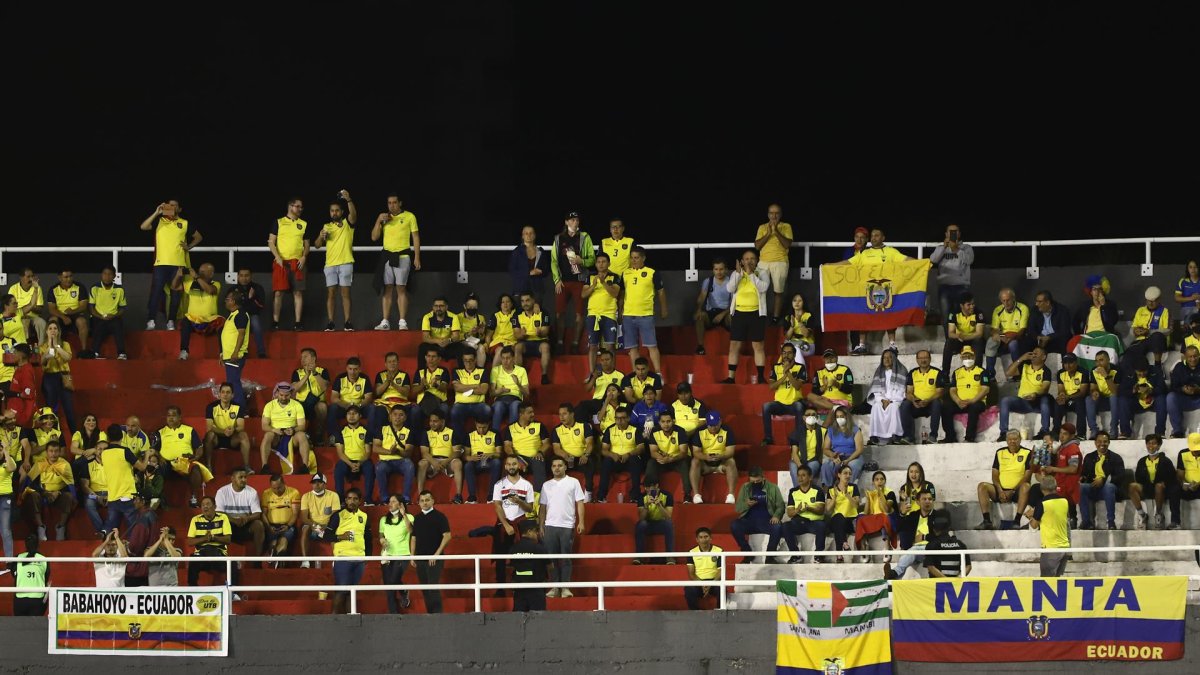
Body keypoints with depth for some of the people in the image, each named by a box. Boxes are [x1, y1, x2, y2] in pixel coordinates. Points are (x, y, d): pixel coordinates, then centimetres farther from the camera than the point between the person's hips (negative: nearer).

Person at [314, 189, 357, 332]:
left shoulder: (347, 223, 7)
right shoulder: (326, 227, 14)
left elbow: (353, 214, -15)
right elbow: (317, 245, 13)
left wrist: (348, 200, -29)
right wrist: (321, 236, -8)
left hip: (346, 263, -2)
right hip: (330, 264, 2)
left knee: (345, 293, -2)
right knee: (330, 293, -1)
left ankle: (347, 322, -1)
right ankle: (330, 323, -1)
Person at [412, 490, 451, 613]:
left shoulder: (439, 516, -3)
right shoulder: (417, 518, 14)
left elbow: (447, 536, -9)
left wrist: (437, 553, -15)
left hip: (434, 559, -6)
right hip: (420, 558, 6)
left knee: (433, 587, -13)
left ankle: (437, 612, -11)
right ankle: (430, 613, 11)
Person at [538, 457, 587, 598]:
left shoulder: (573, 482, 4)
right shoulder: (546, 485, 13)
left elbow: (580, 502, 0)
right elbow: (543, 507, 14)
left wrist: (581, 522, -8)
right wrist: (541, 526, 8)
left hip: (567, 525, -3)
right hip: (550, 525, 3)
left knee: (566, 557, -1)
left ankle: (565, 587, 2)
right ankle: (554, 587, 6)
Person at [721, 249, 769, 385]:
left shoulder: (762, 273, 2)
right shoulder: (736, 274, 7)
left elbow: (763, 287, -17)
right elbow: (730, 288, -9)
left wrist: (751, 273, -17)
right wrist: (739, 272, -16)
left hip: (756, 313, -2)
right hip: (739, 313, 2)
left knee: (758, 345, -1)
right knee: (734, 345, 2)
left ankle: (761, 377, 2)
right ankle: (731, 377, 6)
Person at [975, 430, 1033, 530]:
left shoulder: (1027, 453, 2)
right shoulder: (1000, 453, 12)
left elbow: (1027, 476, -6)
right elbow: (995, 475, 8)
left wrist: (1012, 492, -14)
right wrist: (1000, 491, -10)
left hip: (1017, 492, -3)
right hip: (1001, 490, 3)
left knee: (1026, 486, -35)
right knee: (982, 486, -21)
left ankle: (1017, 521, -39)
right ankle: (987, 521, -29)